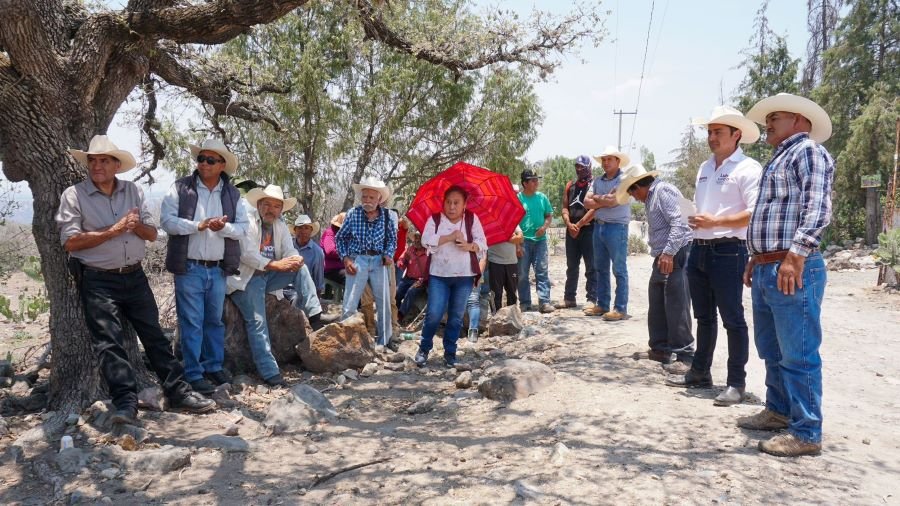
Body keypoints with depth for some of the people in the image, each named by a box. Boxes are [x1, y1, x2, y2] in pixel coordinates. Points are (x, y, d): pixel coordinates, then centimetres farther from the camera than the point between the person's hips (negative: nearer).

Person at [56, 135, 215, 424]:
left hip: (135, 277, 4)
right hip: (98, 281, -4)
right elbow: (70, 241, -13)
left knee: (154, 336, 6)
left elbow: (152, 234, 8)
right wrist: (114, 230, -17)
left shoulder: (133, 191, 9)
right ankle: (126, 403, -5)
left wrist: (135, 225, -14)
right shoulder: (73, 195, -4)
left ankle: (178, 392, 11)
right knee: (109, 342, -7)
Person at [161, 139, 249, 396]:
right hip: (189, 268, -3)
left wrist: (223, 227, -17)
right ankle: (194, 373, 10)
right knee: (192, 323, 1)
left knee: (215, 320, 14)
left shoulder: (232, 193, 7)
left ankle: (214, 365, 28)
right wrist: (199, 225, -20)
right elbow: (167, 220, -10)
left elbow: (242, 227, 3)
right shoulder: (180, 187, -3)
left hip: (218, 269, 4)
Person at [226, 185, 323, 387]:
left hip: (268, 276, 6)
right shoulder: (248, 221, -12)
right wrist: (276, 264, -32)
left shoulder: (281, 226, 9)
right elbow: (247, 255, -23)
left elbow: (290, 252, -1)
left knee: (300, 268, -12)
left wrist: (296, 259, -27)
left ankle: (313, 316, -12)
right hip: (246, 278, -6)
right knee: (257, 321, -17)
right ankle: (269, 373, -17)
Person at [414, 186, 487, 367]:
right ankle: (424, 348, 13)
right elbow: (426, 240, -12)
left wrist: (468, 246, -20)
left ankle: (450, 353, 20)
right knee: (434, 313, -7)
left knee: (456, 316, 8)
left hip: (464, 275, 1)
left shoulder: (472, 219, 5)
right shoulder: (434, 219, 3)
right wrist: (450, 237, -19)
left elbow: (482, 243, -1)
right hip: (439, 274, -1)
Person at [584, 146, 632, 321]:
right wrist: (606, 201, -10)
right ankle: (602, 305, 23)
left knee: (619, 270, -2)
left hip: (617, 227, -7)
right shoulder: (597, 180, 11)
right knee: (600, 269, 13)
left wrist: (597, 198, -3)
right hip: (599, 226, 7)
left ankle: (620, 309, 2)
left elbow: (614, 200, -20)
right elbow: (587, 202, 2)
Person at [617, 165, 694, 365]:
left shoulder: (664, 191, -10)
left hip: (675, 256, -11)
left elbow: (678, 223, -20)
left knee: (676, 307, -7)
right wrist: (660, 254, 19)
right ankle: (661, 348, 23)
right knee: (656, 307, 14)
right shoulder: (650, 197, 21)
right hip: (662, 257, 11)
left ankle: (684, 354, 0)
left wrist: (669, 253, -26)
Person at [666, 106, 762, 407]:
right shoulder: (705, 168, 17)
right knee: (704, 316, 16)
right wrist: (693, 219, 4)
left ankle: (736, 383, 8)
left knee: (732, 319, -1)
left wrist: (714, 221, -20)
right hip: (699, 249, 8)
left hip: (728, 252, -8)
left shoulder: (748, 168, -8)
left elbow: (756, 214, -17)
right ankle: (699, 373, 27)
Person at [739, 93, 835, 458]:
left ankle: (806, 433, 3)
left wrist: (795, 255, -28)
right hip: (766, 269, 10)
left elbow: (818, 208, -20)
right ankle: (778, 411, 32)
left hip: (792, 269, -10)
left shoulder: (808, 151, -6)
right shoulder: (779, 159, 25)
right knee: (771, 351, 18)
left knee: (798, 355, -5)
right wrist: (755, 260, 25)